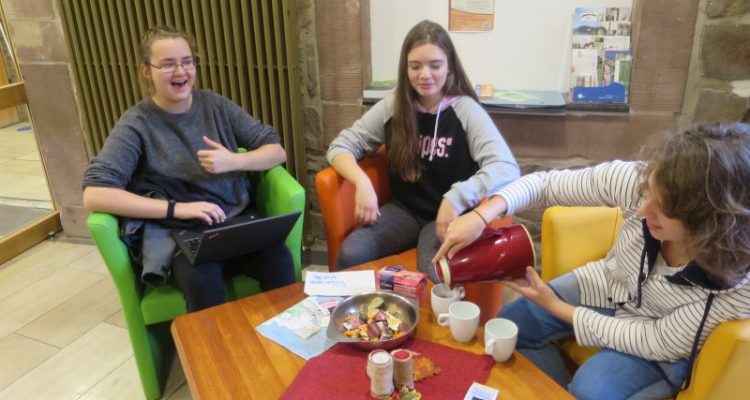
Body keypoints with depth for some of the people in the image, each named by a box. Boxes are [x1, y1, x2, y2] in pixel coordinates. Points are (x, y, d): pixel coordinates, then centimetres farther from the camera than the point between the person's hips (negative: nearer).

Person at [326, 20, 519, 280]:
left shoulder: (465, 110, -10)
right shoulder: (392, 107, 0)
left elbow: (507, 168, -21)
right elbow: (341, 146, 1)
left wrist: (457, 198, -36)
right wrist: (362, 182, -19)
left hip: (448, 215, -3)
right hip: (404, 210, 3)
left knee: (439, 277, -32)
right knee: (351, 255, -24)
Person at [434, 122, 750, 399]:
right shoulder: (639, 181, -29)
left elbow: (659, 343, -23)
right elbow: (545, 183, -20)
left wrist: (557, 307, -22)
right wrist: (482, 215, -37)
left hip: (660, 343, -3)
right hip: (607, 288, 4)